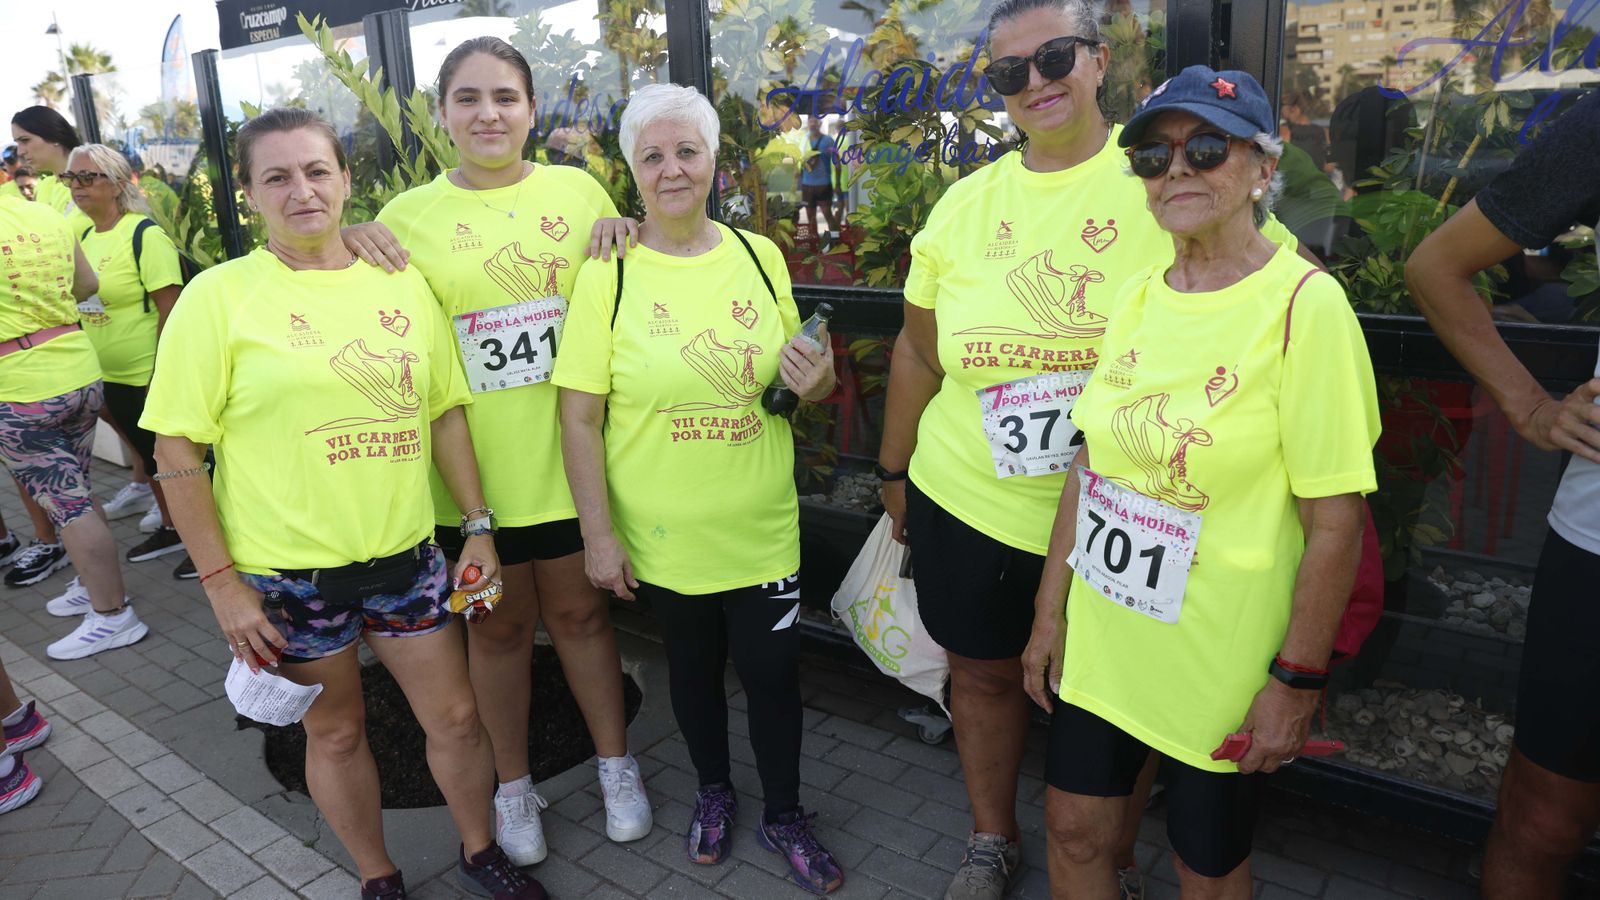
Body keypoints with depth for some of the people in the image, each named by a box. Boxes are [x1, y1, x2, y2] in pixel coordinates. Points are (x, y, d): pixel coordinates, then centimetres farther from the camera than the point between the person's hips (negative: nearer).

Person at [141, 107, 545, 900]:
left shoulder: (400, 283, 3)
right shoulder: (219, 296, -8)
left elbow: (445, 412, 8)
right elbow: (176, 451, -8)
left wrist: (479, 526, 4)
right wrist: (220, 581, -10)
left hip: (405, 554, 3)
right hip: (286, 572, -2)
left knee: (455, 716, 13)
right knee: (336, 731, 16)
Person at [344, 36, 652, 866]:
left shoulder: (578, 190, 3)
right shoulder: (406, 216, 0)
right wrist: (350, 249, -10)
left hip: (568, 458, 1)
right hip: (471, 467, 0)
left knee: (580, 612, 15)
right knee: (498, 626, 14)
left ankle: (616, 764, 35)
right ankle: (513, 783, 35)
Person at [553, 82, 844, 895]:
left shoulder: (759, 256, 0)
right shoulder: (607, 276, -9)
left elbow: (791, 377, 11)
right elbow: (579, 417, -9)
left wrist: (816, 383, -12)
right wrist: (598, 533, -11)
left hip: (762, 526, 2)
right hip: (663, 537, -1)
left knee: (773, 673, 10)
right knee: (693, 668, 19)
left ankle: (784, 815, 36)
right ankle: (713, 790, 46)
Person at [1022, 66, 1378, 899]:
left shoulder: (1303, 304, -16)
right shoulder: (1137, 296, 2)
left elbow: (1335, 522, -15)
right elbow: (1088, 465, 6)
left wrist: (1297, 680, -14)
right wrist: (1050, 609, 7)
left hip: (1220, 659, -5)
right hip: (1100, 635, 5)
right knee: (1074, 829, 18)